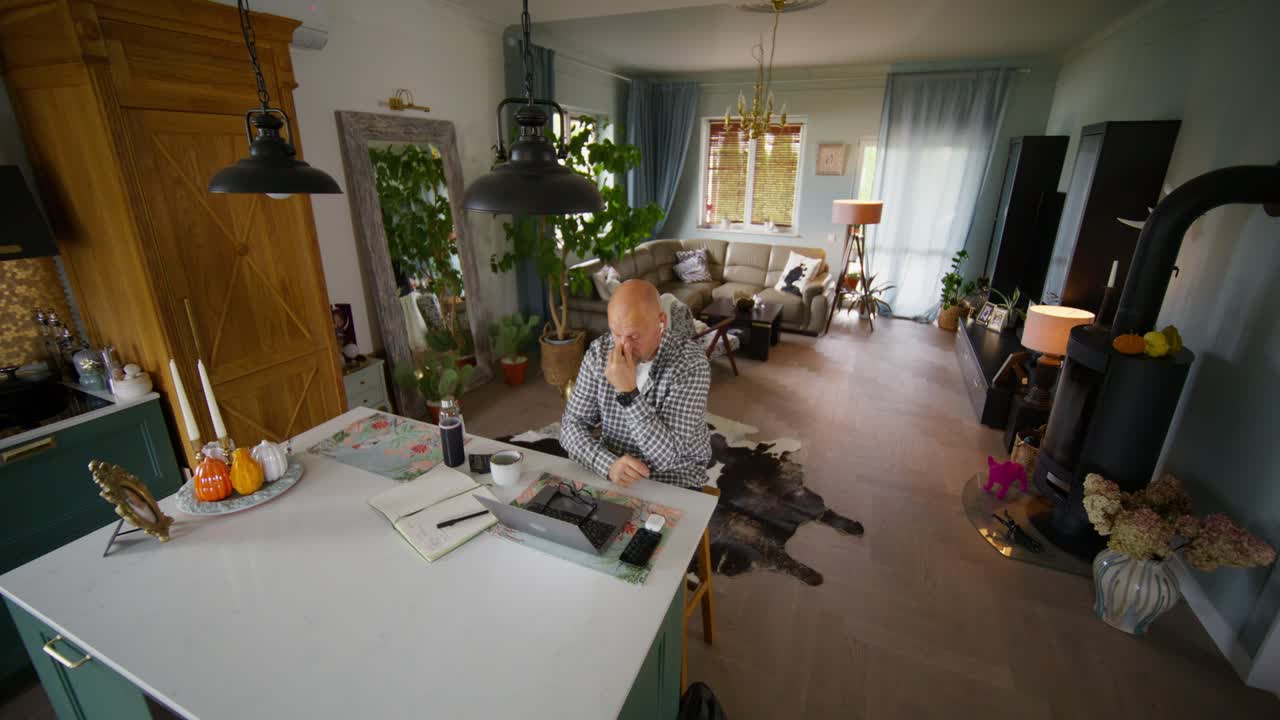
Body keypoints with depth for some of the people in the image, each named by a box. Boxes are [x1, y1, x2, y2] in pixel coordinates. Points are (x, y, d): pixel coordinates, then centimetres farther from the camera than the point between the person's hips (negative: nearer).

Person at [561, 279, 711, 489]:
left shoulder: (691, 364, -21)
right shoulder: (599, 352, -8)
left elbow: (668, 457, -24)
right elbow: (572, 425, -7)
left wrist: (628, 393, -32)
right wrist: (609, 464, -24)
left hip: (673, 482, -2)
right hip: (611, 474, 3)